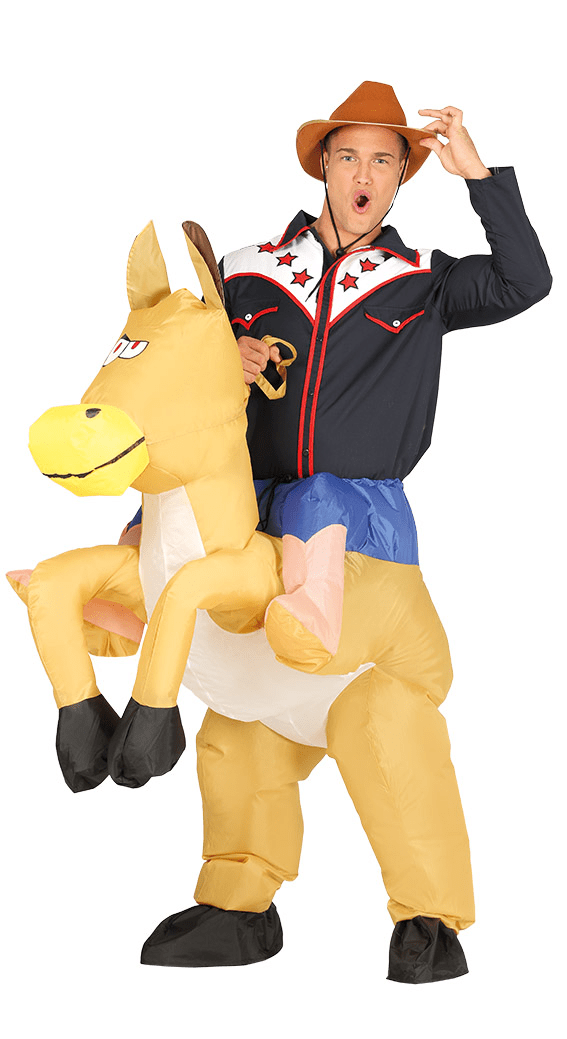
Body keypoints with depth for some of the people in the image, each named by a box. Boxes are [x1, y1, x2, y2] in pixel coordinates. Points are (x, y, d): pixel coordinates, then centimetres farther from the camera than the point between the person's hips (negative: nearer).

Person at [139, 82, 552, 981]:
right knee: (242, 710, 4)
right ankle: (240, 906, 15)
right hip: (257, 513, 3)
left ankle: (430, 917, -8)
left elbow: (526, 283, -2)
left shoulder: (419, 282, 10)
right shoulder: (250, 275, 13)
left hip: (364, 513, -3)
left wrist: (480, 177, -8)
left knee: (387, 709, -15)